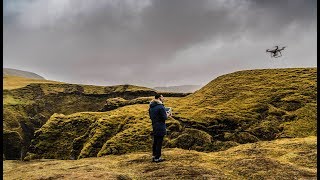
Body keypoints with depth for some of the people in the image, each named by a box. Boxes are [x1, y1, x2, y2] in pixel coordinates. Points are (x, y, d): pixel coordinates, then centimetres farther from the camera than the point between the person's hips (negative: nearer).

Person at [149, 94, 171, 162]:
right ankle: (157, 158, 5)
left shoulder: (151, 107, 8)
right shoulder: (160, 107, -19)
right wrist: (167, 115, 2)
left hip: (154, 126, 8)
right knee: (159, 142, -1)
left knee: (155, 142, 16)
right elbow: (164, 118, -19)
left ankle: (154, 156, 24)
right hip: (160, 127, -8)